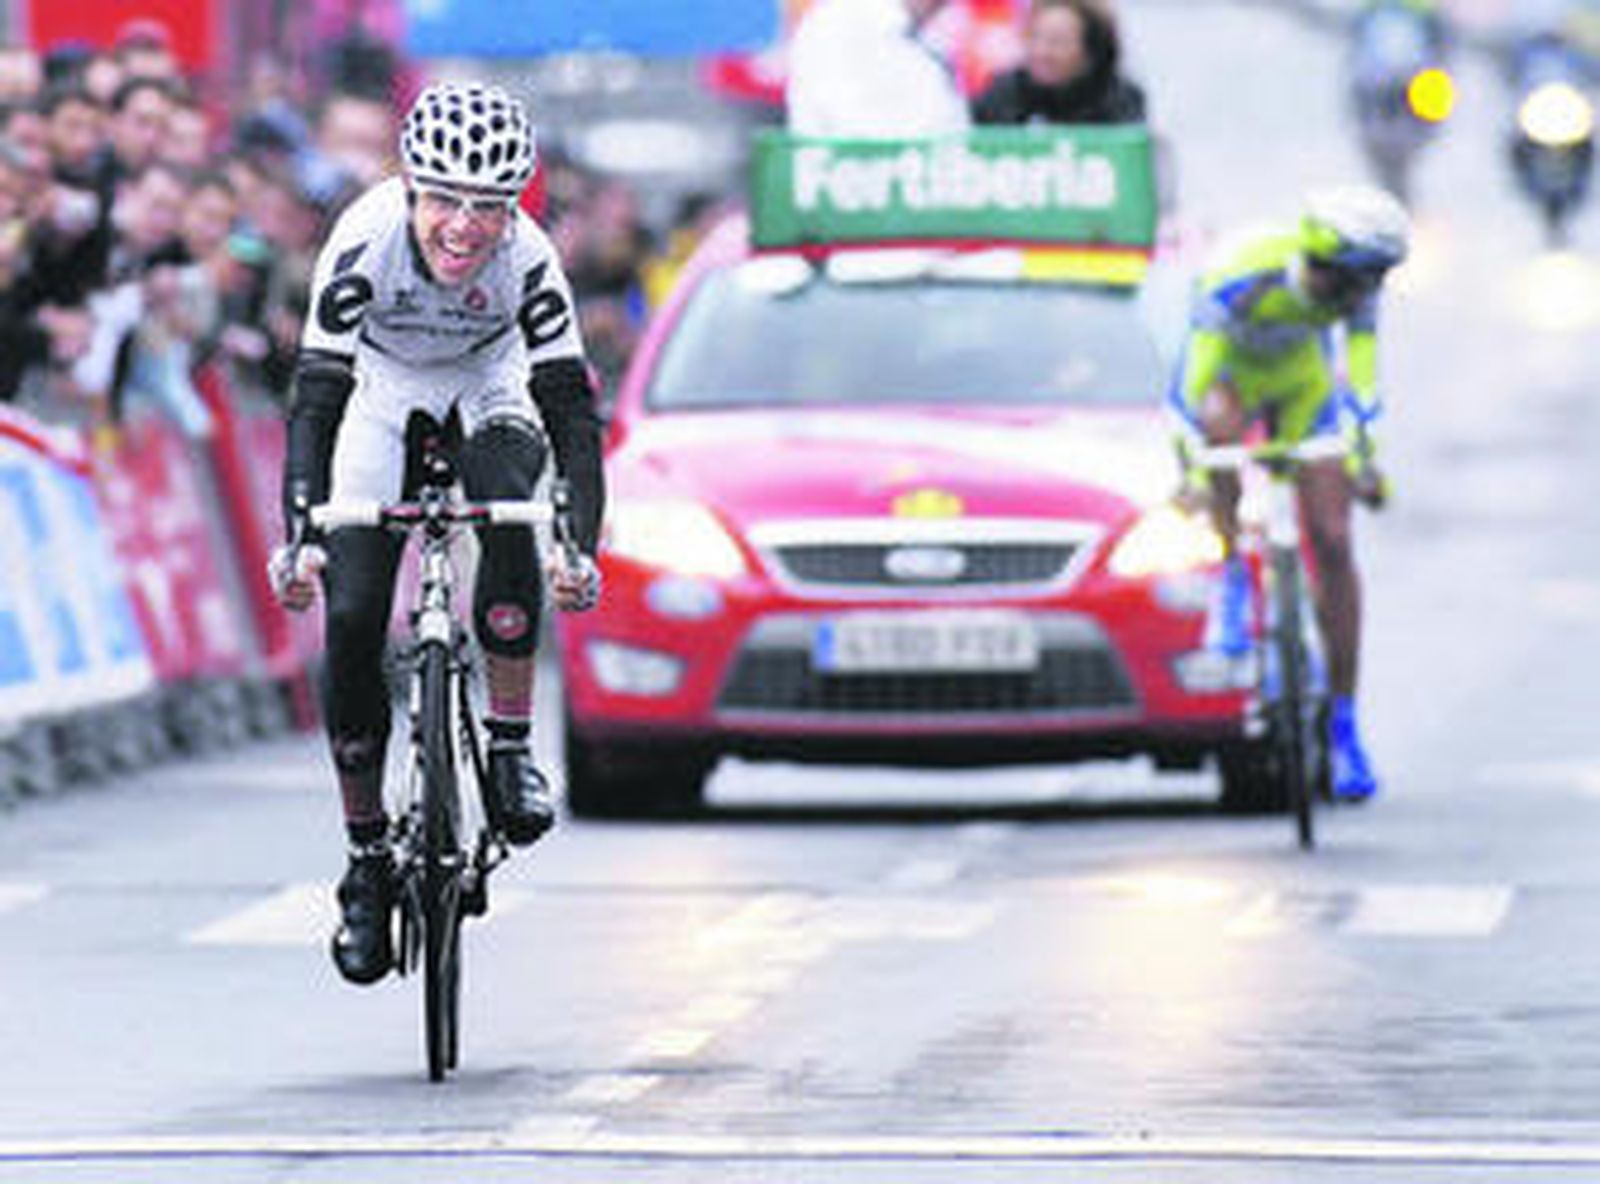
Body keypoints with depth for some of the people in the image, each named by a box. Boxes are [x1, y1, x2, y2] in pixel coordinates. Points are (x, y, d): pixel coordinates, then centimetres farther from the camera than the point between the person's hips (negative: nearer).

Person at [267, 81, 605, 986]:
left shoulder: (529, 260, -31)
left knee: (508, 509, -34)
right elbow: (315, 399, -35)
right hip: (384, 392, 0)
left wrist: (580, 546, -46)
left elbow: (573, 411, -32)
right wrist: (301, 538, -47)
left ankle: (511, 749, -19)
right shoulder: (365, 241, -33)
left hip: (488, 386, 0)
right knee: (351, 622, -11)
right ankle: (367, 861, 2)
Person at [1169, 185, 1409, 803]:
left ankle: (1343, 723, -1)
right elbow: (1194, 381, -37)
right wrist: (1193, 471, -44)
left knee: (1333, 542, -7)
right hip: (1230, 372, -3)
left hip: (1300, 381, 3)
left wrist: (1363, 461, -31)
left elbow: (1361, 381, -22)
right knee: (1219, 425, -40)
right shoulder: (1240, 280, -38)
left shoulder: (1355, 288, -26)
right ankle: (1232, 580, -20)